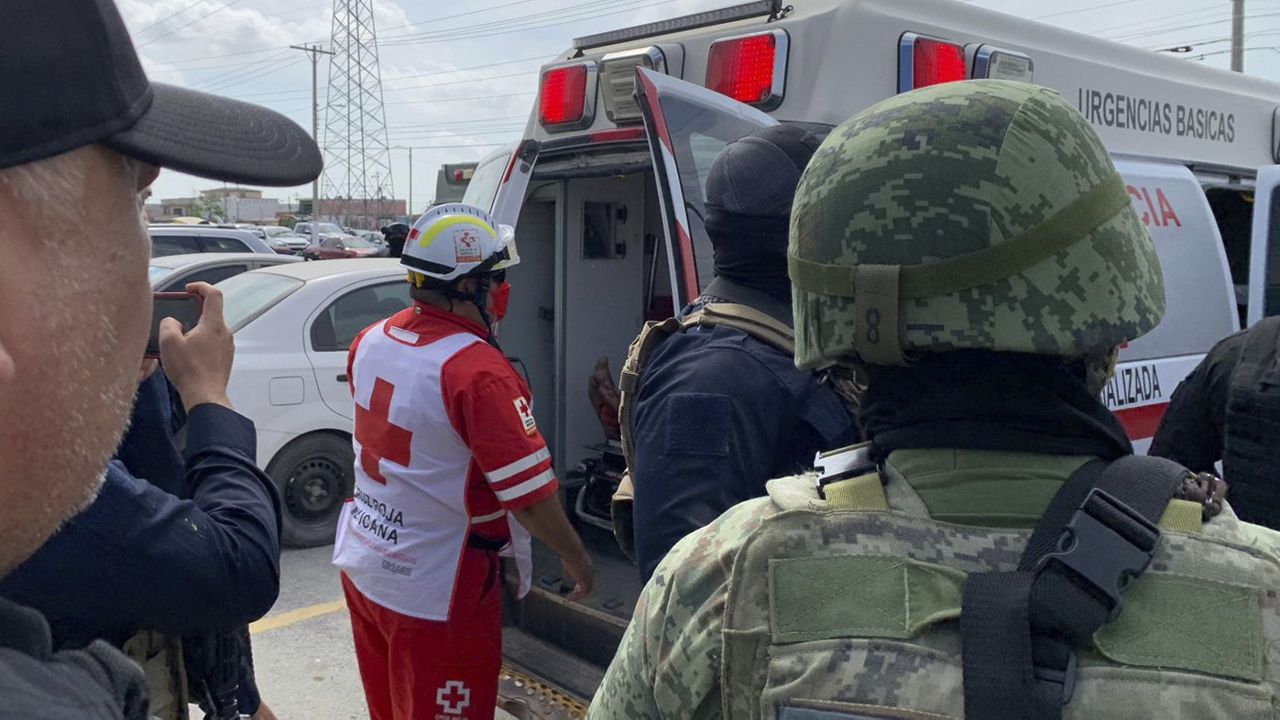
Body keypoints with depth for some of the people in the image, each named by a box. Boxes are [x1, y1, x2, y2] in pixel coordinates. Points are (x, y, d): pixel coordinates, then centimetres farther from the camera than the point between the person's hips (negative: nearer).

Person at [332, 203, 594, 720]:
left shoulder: (370, 341, -2)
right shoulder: (477, 370, -25)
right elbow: (529, 495, -22)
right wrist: (575, 557, -7)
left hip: (363, 565, 7)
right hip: (435, 590, -7)